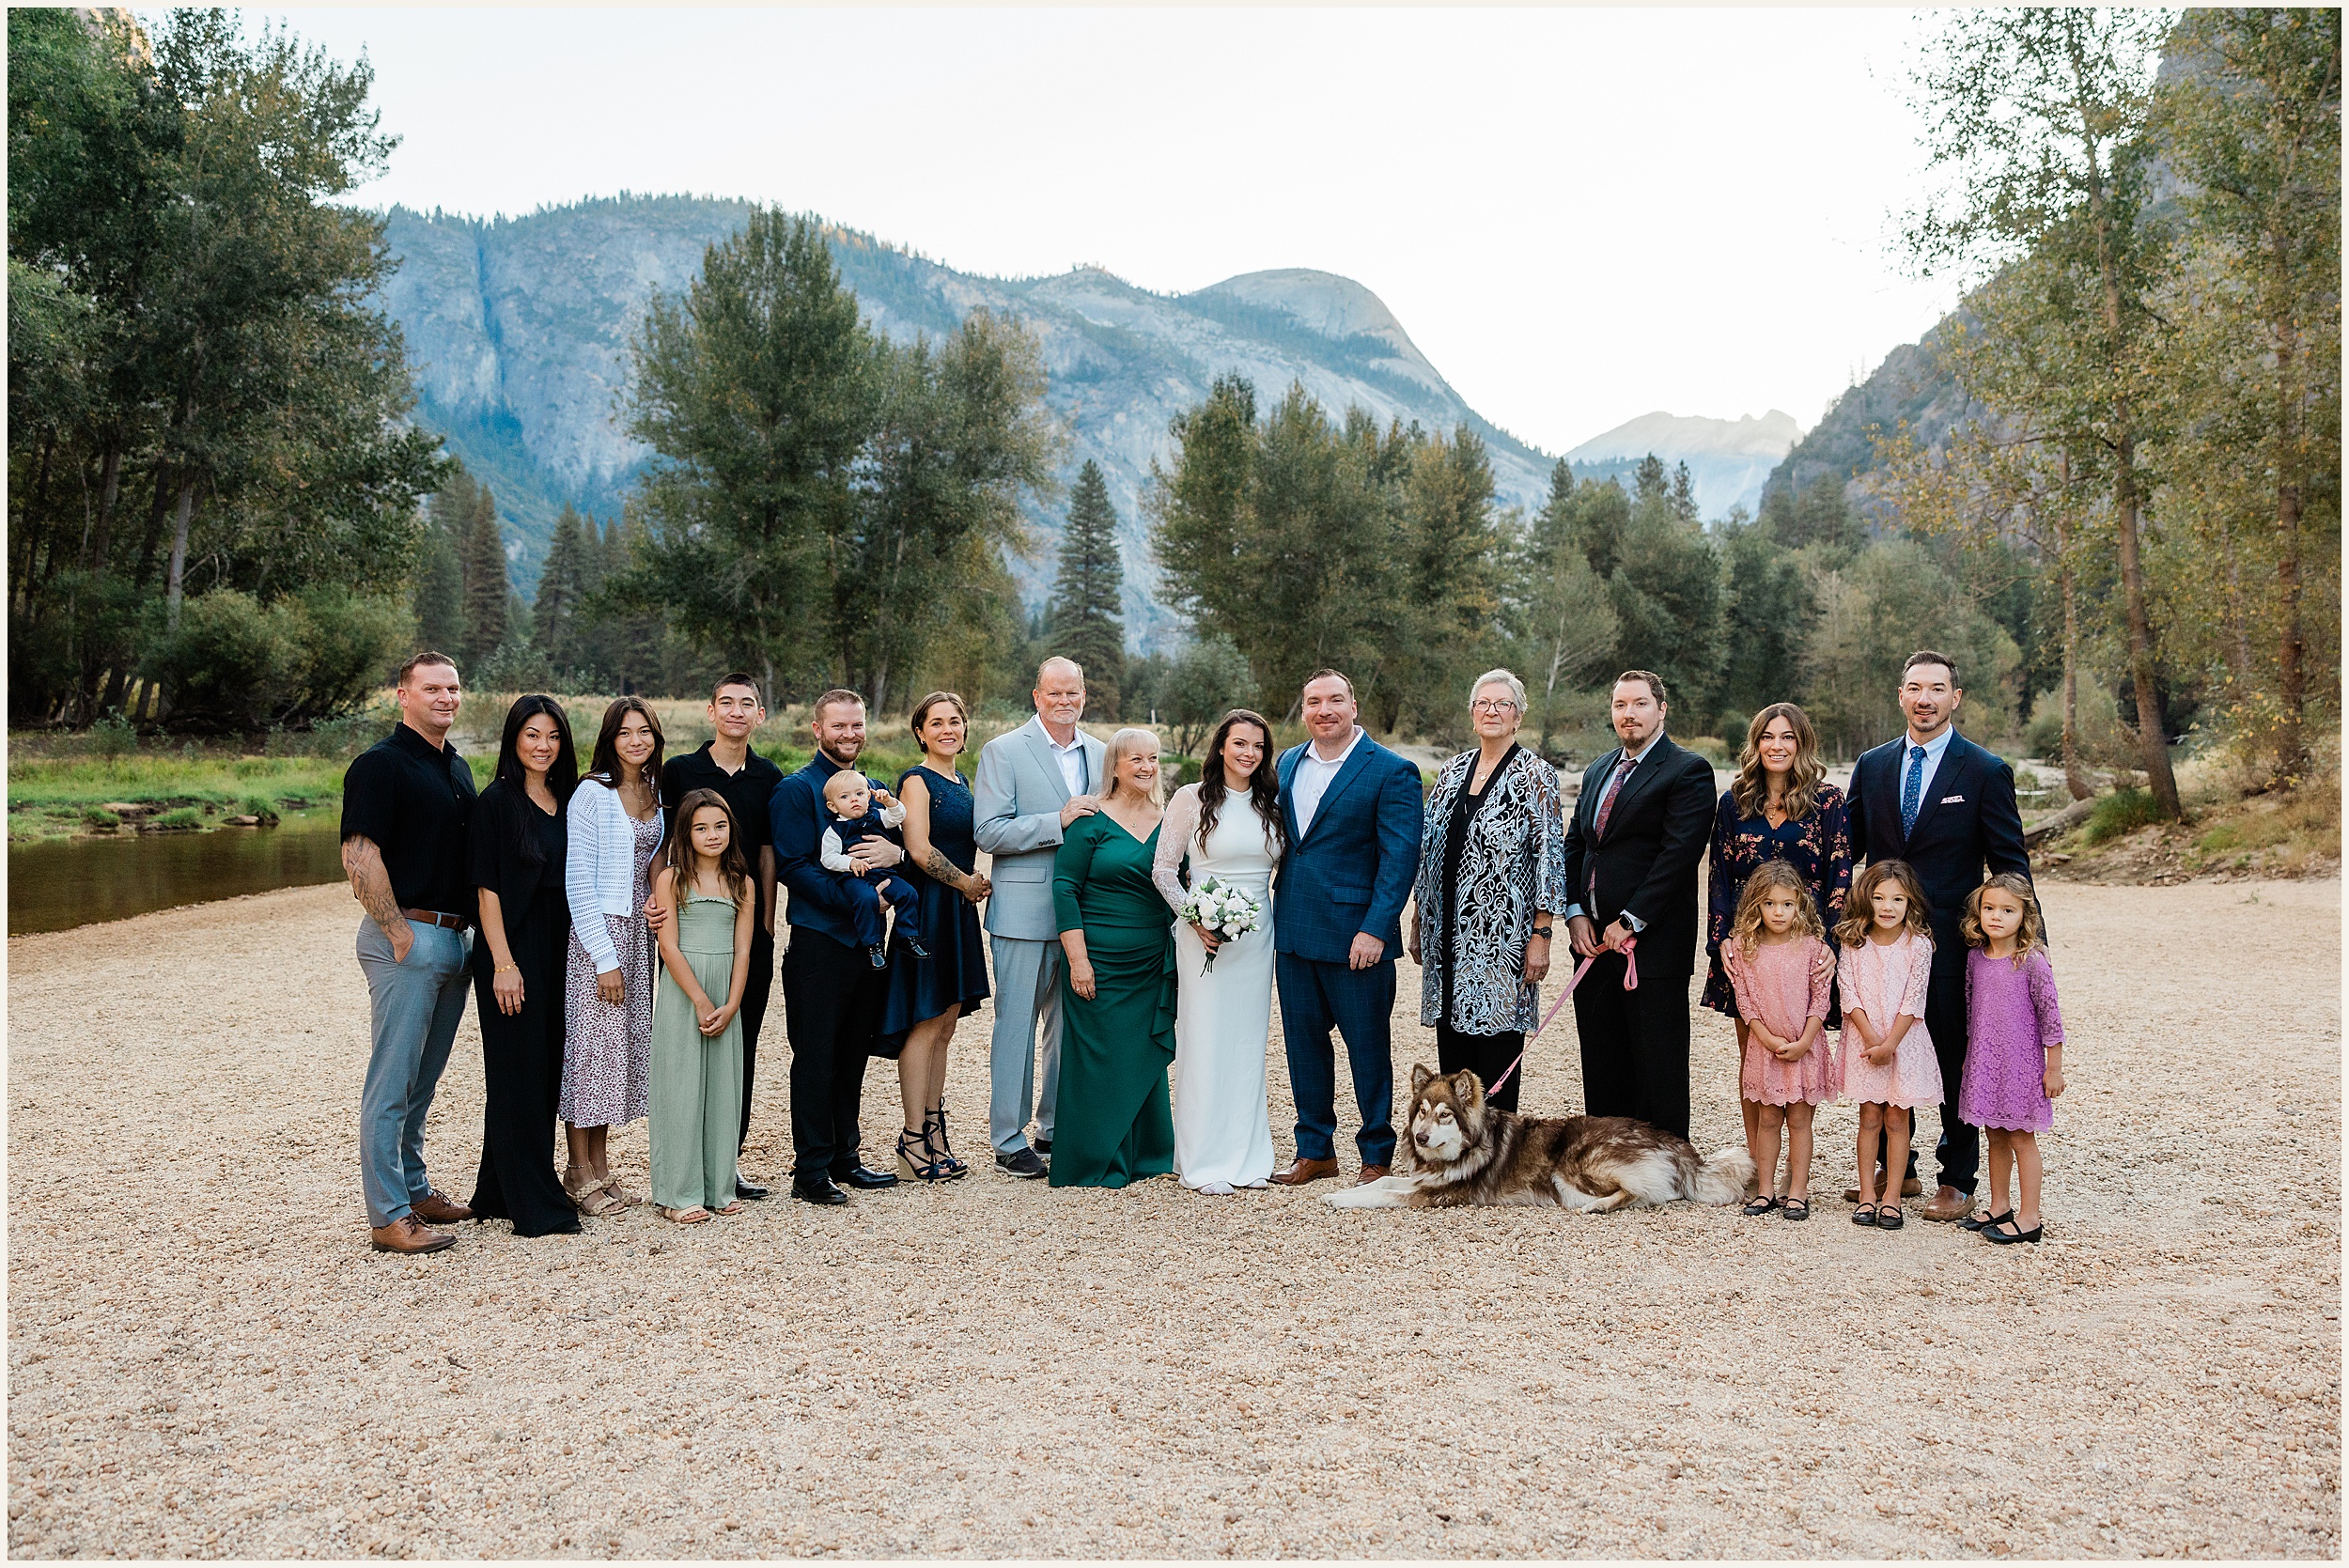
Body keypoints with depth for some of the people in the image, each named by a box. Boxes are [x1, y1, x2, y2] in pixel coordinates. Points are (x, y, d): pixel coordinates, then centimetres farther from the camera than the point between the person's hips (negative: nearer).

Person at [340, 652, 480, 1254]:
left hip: (456, 938, 8)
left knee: (423, 1079, 16)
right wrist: (400, 932, -16)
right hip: (406, 938, -8)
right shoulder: (380, 764, -9)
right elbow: (359, 855, -17)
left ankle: (413, 1187, 27)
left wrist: (468, 927, 15)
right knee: (393, 1080, -4)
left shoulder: (458, 768, 17)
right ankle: (389, 1215, 1)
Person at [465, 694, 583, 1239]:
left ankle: (499, 1191, 23)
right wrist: (504, 964, -16)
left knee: (548, 1069, 10)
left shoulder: (567, 800, 11)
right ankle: (536, 1207, 4)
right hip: (512, 946, -7)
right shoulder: (497, 801, -7)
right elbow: (487, 887, -11)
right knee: (518, 1072, -2)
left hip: (559, 947, 7)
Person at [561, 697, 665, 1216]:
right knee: (590, 1042, -3)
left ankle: (602, 1166, 19)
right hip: (597, 931, -7)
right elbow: (578, 878, -14)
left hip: (640, 931, 7)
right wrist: (605, 957, -16)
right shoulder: (592, 793, -11)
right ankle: (580, 1172, 8)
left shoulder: (656, 792, 10)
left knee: (628, 1042, 10)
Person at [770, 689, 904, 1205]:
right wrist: (855, 901, -22)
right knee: (815, 1058, -2)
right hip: (819, 943, -6)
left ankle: (843, 1157, 25)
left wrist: (896, 852, -12)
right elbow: (792, 867, -13)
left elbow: (909, 846, 12)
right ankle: (810, 1172, 5)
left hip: (867, 941, 6)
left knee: (853, 1055, 14)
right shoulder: (796, 789, -5)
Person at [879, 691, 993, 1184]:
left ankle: (933, 1133, 16)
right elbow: (920, 849, -18)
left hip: (958, 912, 8)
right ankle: (913, 1140, 1)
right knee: (925, 1026, -5)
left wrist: (975, 883, 7)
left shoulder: (960, 782, 17)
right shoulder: (917, 781, -9)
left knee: (944, 1026, 10)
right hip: (928, 910, -8)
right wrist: (966, 882, -8)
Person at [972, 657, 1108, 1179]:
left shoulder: (1099, 754, 13)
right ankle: (1009, 1140, 9)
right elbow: (988, 832, -13)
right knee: (1017, 1024, 0)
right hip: (1024, 911, -5)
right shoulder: (1003, 752, -4)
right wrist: (1059, 821, -21)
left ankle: (1056, 1128, 24)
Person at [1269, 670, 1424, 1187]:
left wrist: (1375, 930, -18)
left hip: (1357, 936, -6)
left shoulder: (1392, 771, -8)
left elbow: (1400, 857, -12)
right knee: (1304, 1043, 12)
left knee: (1368, 1047, 4)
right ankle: (1314, 1150, 25)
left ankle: (1378, 1154, 17)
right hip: (1293, 931, 6)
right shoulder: (1287, 764, 11)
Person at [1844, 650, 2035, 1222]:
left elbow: (2010, 863, -2)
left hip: (1950, 941, -3)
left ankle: (1958, 1181, 18)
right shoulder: (1871, 766, 8)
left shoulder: (1986, 772, -3)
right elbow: (1848, 850, 12)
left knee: (1954, 1062, 6)